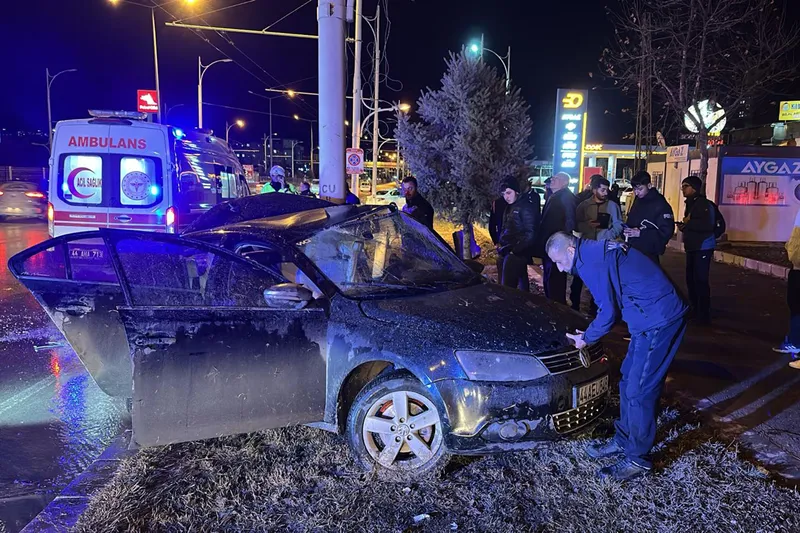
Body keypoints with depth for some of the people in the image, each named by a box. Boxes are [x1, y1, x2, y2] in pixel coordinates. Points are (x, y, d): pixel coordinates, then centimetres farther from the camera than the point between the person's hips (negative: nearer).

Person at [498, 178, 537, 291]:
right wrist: (501, 245, 7)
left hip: (517, 253, -9)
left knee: (507, 286, -10)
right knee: (522, 283, 18)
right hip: (509, 251, 9)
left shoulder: (526, 207, -12)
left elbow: (530, 233, -17)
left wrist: (515, 250, -18)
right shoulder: (510, 207, 14)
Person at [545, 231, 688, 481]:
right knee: (629, 381, 17)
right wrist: (590, 333, 17)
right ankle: (624, 440, 30)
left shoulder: (592, 262, -17)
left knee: (639, 391, -4)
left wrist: (586, 338, 1)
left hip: (658, 321, -11)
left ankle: (637, 459, 7)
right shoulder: (599, 251, 14)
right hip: (659, 317, 11)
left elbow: (608, 311, -15)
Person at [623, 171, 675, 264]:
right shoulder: (637, 201, 13)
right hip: (632, 250, 7)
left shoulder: (661, 205, -10)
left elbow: (666, 232, -16)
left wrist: (640, 233, -22)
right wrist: (627, 231, 0)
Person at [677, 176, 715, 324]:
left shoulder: (703, 204, -14)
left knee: (700, 280, -8)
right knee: (691, 279, 12)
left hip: (703, 247, -9)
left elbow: (707, 225, -27)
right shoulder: (690, 204, 15)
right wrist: (684, 226, 6)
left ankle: (704, 316, -2)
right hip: (692, 247, 9)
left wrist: (688, 222, -17)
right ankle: (694, 311, 22)